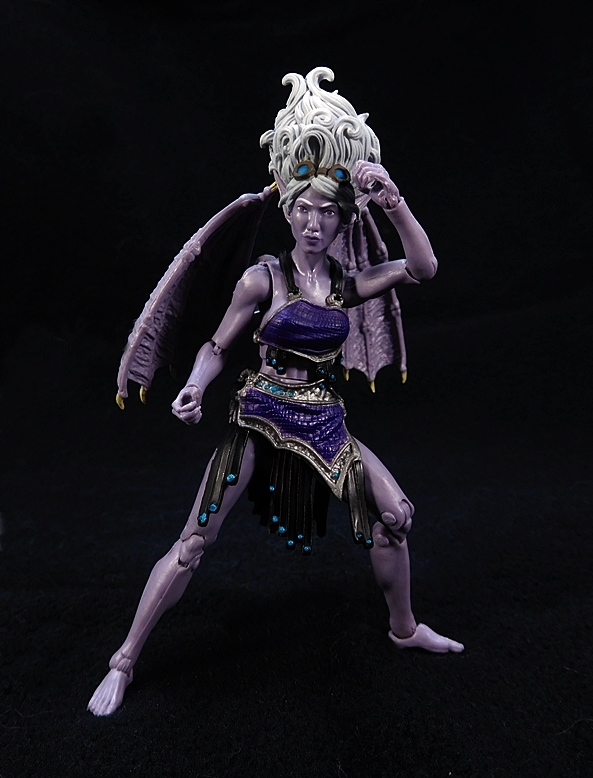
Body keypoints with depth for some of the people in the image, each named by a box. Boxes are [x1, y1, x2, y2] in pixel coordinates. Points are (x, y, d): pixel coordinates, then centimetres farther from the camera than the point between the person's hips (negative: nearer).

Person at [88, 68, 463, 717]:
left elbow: (423, 268, -4)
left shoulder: (348, 284, 6)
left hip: (324, 422, 4)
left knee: (394, 513, 4)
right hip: (259, 419, -4)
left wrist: (390, 197, -11)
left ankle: (405, 629, 31)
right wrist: (194, 389, -19)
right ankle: (124, 662, 16)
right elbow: (216, 347, 0)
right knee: (195, 541, -5)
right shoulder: (264, 277, -5)